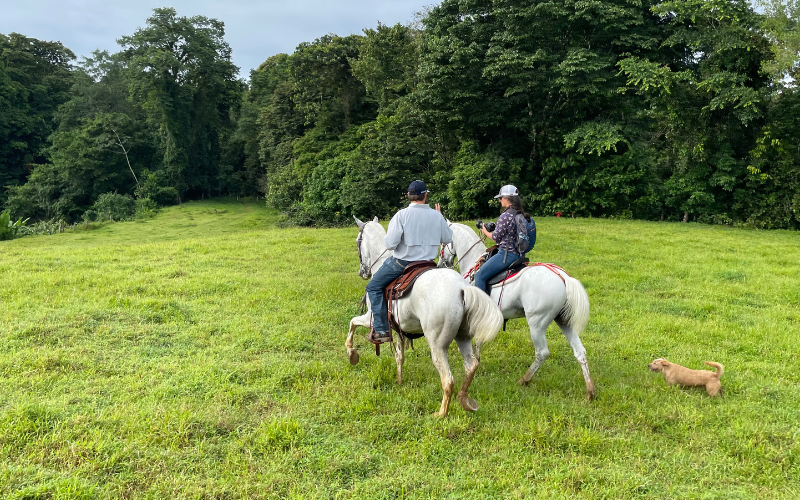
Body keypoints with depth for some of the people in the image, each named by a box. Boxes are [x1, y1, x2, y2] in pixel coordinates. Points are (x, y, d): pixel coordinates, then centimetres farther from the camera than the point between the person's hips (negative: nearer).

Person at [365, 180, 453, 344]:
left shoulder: (401, 215, -15)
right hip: (427, 262, 5)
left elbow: (390, 244, -18)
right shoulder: (436, 216, -2)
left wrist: (387, 239, 6)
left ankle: (382, 330, 1)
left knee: (374, 287, 8)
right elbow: (448, 238, 12)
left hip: (402, 262, -5)